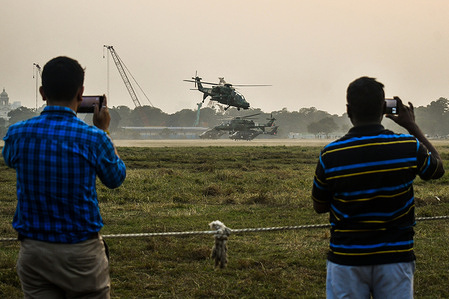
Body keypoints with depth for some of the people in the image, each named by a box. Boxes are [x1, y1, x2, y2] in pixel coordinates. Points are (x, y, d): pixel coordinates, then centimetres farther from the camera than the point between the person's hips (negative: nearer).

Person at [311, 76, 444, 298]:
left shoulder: (330, 155, -12)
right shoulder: (409, 147, -10)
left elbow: (320, 207, 3)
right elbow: (438, 169, 14)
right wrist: (413, 127, 20)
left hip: (346, 260, -1)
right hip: (395, 258, 1)